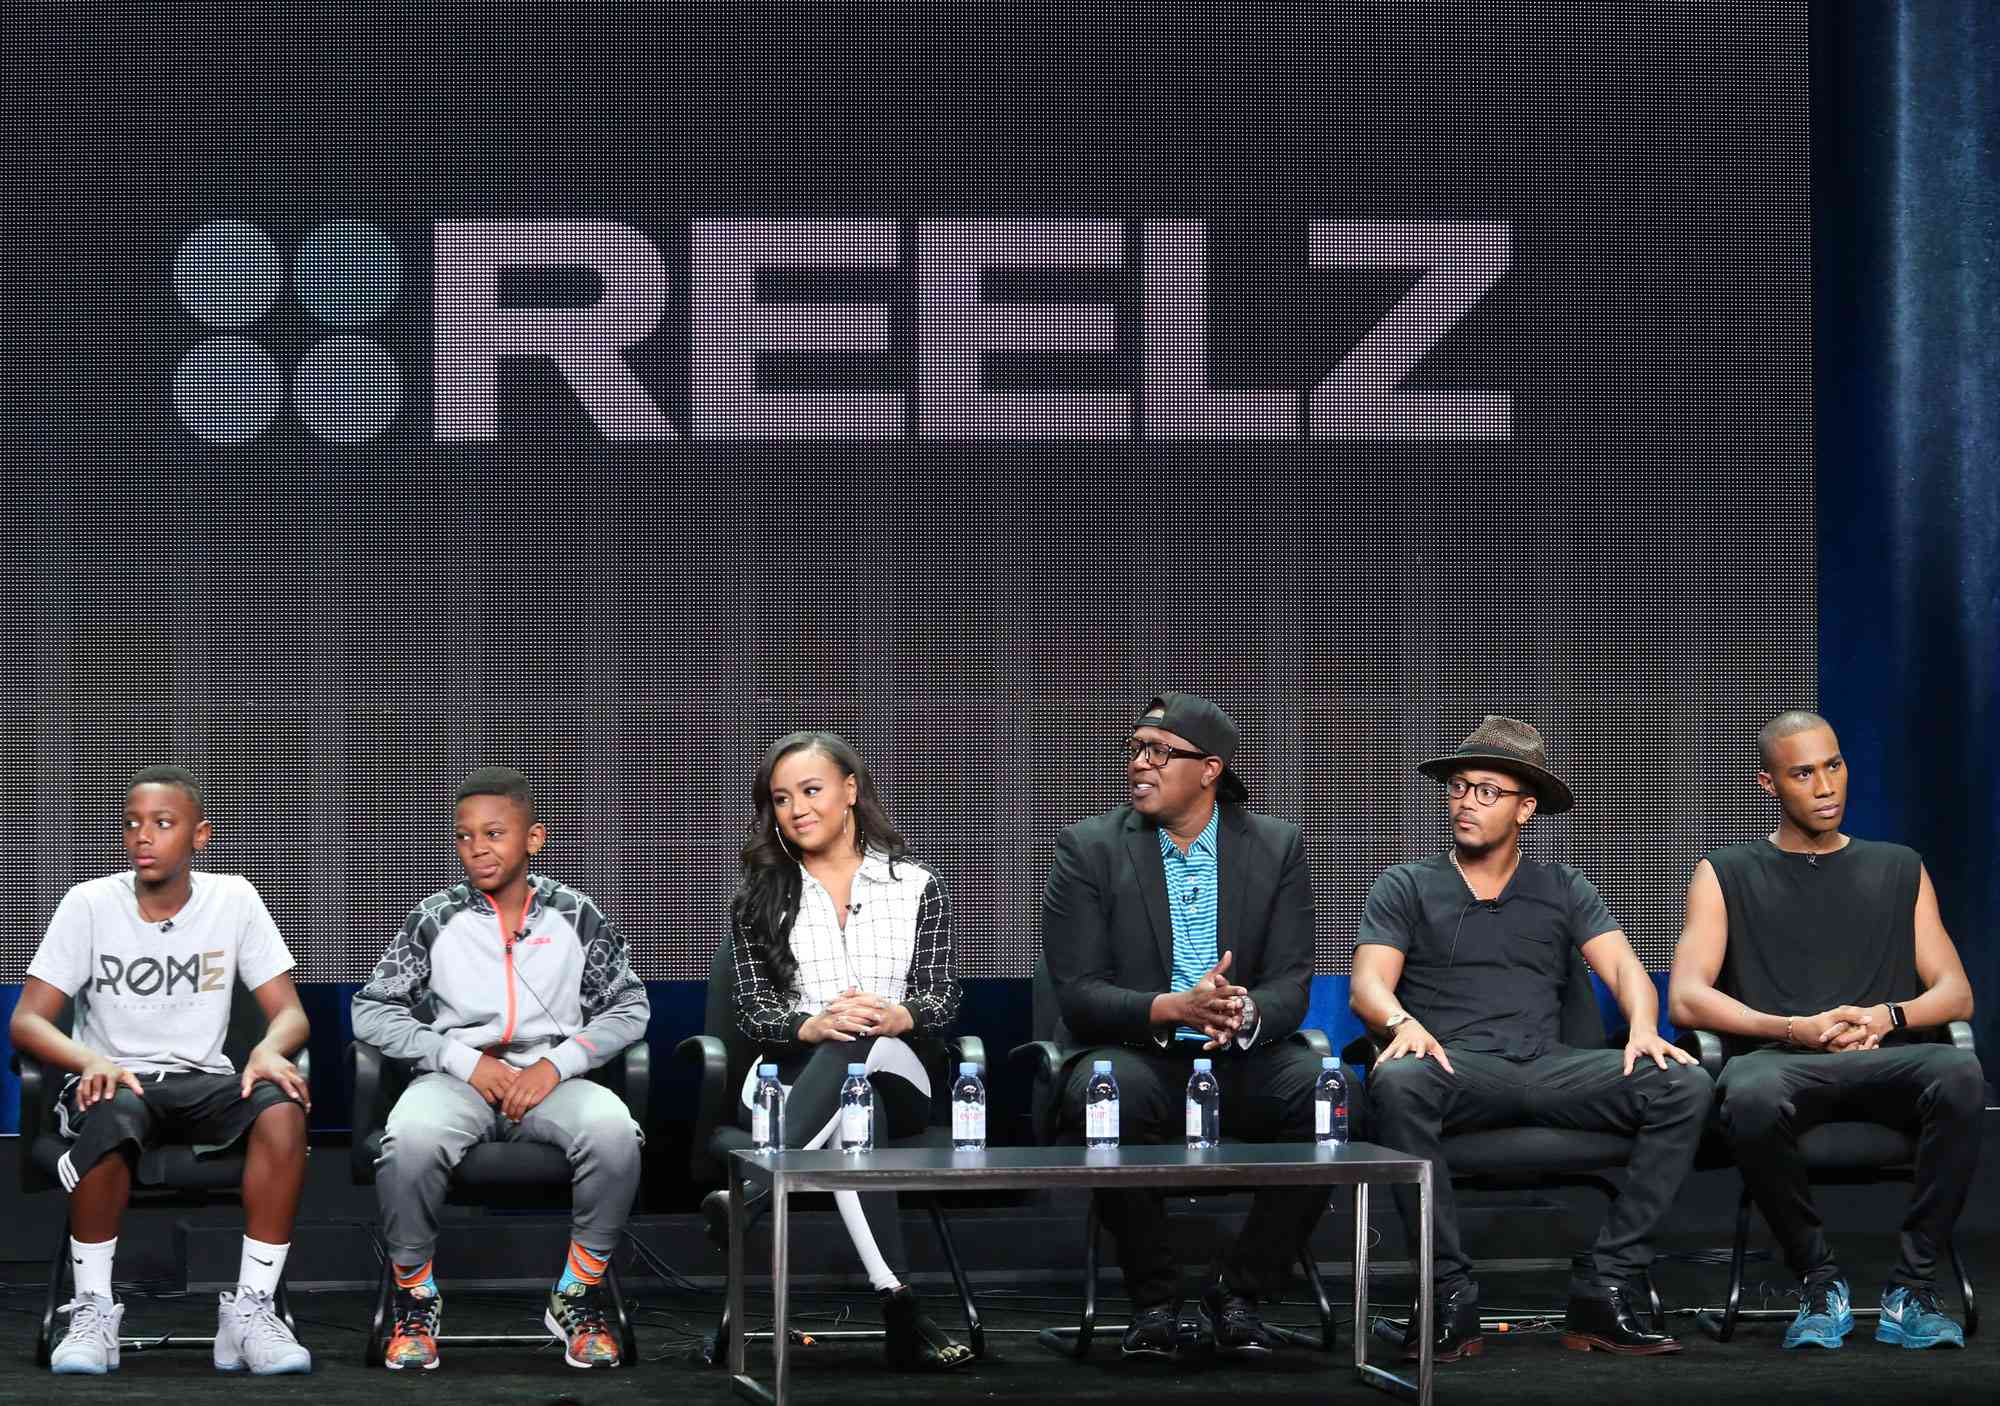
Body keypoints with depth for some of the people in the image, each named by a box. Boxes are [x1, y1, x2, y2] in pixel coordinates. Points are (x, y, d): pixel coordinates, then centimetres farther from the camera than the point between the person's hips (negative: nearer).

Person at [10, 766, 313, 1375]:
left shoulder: (233, 900, 2)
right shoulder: (90, 904, -1)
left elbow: (289, 1012, 1)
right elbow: (26, 1021, -6)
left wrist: (269, 1050, -24)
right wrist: (91, 1061, -28)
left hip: (205, 1083, 2)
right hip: (116, 1078, -2)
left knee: (283, 1109, -32)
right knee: (112, 1117, -39)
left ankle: (250, 1308, -23)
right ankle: (94, 1309, -21)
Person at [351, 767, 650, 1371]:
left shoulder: (576, 917, 8)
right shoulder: (435, 919, 6)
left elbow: (630, 1008, 9)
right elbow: (371, 1011, 5)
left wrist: (557, 1063, -8)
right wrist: (464, 1060, -8)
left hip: (550, 1077, 1)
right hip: (458, 1077, 0)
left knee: (614, 1131, -34)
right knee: (411, 1138, -36)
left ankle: (578, 1297, -12)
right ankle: (415, 1296, -11)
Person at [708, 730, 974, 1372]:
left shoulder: (916, 886, 11)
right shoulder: (758, 898, 11)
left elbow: (943, 997, 5)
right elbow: (753, 1010, 3)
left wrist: (894, 1018, -20)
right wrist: (814, 1026, -20)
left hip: (893, 1078, 0)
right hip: (796, 1076, 0)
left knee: (859, 1047, -39)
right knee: (855, 1106, -40)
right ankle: (897, 1306, -56)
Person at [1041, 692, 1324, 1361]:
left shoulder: (1278, 847, 5)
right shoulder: (1088, 849, 0)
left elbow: (1291, 985, -2)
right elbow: (1078, 993, -8)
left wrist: (1245, 1013, -27)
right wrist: (1174, 1009, -26)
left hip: (1241, 1062, 2)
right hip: (1135, 1057, -2)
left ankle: (1241, 1292, -12)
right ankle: (1159, 1300, -17)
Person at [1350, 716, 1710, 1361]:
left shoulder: (1563, 889, 21)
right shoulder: (1406, 888, 15)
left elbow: (1623, 967, 9)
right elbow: (1368, 983, 1)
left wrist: (1643, 1028, -15)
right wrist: (1404, 1023, -23)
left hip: (1549, 1066, 2)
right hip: (1456, 1066, -2)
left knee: (1683, 1085, -23)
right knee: (1396, 1083, -39)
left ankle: (1605, 1287, -22)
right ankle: (1449, 1295, -29)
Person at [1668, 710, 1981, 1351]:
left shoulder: (1898, 870, 24)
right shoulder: (1726, 876, 17)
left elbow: (1956, 994, 16)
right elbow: (1687, 999, 4)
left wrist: (1887, 1016, -8)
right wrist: (1794, 1028, -12)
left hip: (1885, 1060, 1)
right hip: (1778, 1058, -1)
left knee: (1959, 1074, -35)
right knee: (1752, 1099, -40)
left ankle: (1912, 1289, -24)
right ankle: (1820, 1284, -17)